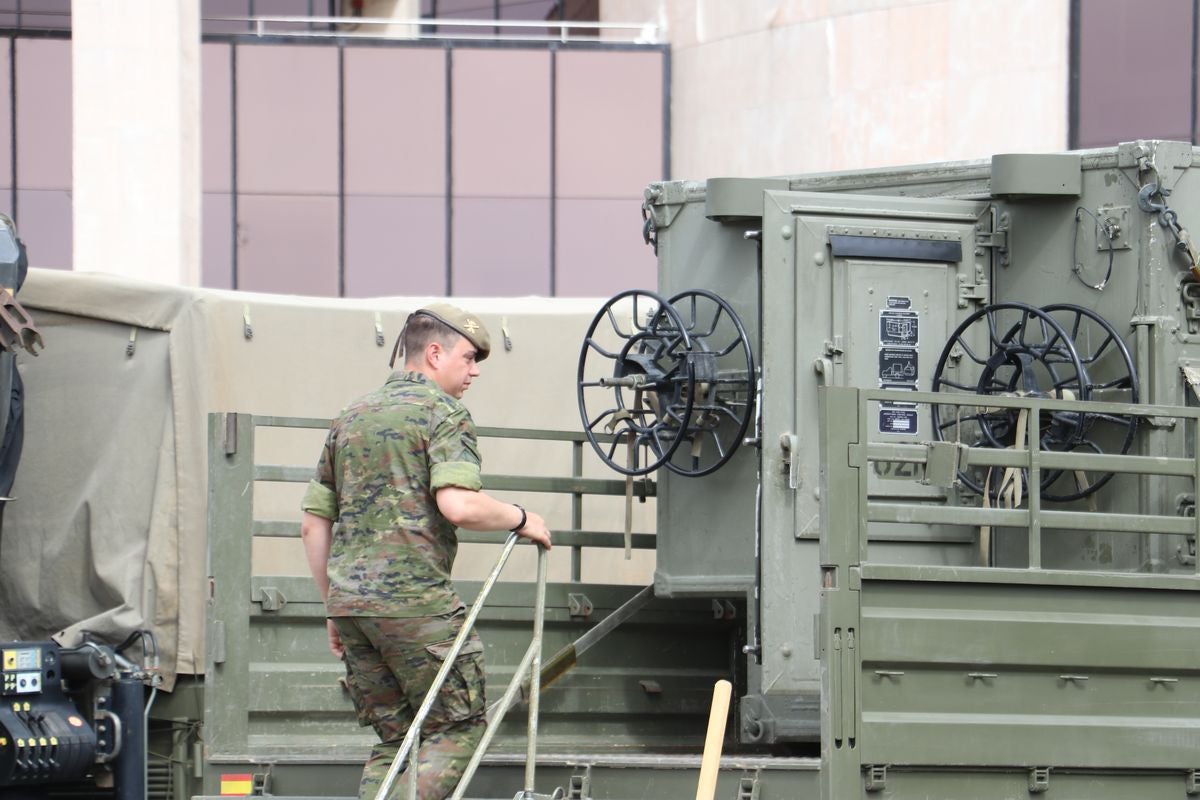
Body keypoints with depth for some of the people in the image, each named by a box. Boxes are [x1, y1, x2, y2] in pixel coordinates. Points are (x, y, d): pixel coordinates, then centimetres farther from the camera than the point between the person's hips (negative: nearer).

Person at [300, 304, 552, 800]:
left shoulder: (351, 418, 20)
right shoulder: (443, 412, -3)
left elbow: (313, 525, 19)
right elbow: (459, 506, -19)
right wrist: (520, 520, -2)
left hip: (349, 600, 7)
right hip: (415, 597, -7)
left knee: (395, 736, 13)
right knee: (458, 727, 0)